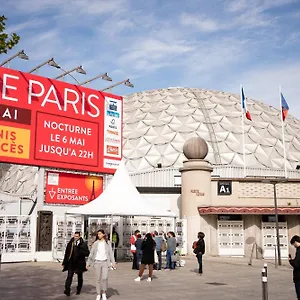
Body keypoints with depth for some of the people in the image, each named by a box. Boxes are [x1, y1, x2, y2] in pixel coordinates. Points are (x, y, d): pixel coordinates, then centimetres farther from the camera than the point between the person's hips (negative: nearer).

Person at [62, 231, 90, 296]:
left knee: (80, 277, 12)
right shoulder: (70, 243, 4)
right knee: (69, 276, -8)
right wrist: (64, 263, 9)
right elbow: (66, 253, 9)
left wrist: (79, 251, -24)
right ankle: (67, 290, -7)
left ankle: (78, 290, 29)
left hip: (79, 263, -1)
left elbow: (87, 253, -10)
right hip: (71, 263, 1)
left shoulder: (83, 244, -5)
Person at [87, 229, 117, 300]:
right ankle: (98, 294, 15)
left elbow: (110, 253, 1)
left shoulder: (107, 243, 3)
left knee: (105, 278, -12)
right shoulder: (95, 243, 5)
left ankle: (104, 293, 7)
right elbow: (91, 254, 6)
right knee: (98, 279, 3)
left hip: (105, 262, -1)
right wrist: (88, 263, 1)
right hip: (97, 262, 1)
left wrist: (113, 262, -8)